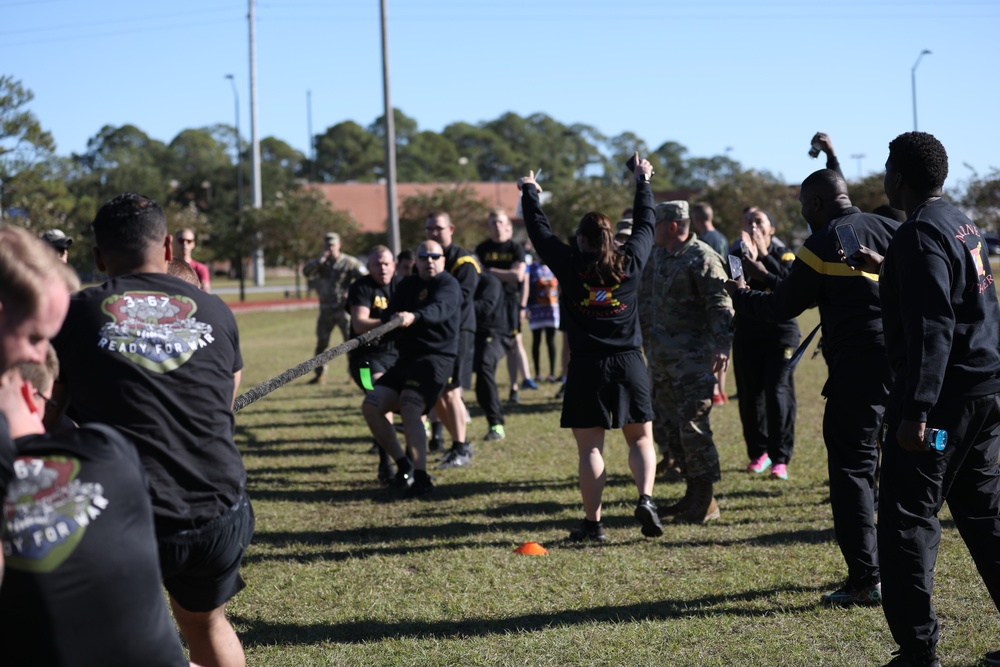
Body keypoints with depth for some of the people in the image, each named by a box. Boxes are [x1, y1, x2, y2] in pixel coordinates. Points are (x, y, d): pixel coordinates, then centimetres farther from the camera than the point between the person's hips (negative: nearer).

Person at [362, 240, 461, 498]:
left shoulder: (448, 284, -4)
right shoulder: (407, 285, 18)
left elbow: (439, 309, -26)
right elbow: (388, 314, 6)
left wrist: (413, 317, -46)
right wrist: (394, 318, -18)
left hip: (437, 357, -7)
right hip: (407, 358, 8)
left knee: (409, 409, -26)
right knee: (371, 405, -4)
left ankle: (421, 477, -31)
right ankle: (403, 464, 6)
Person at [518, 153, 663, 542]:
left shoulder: (570, 266, -4)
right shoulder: (629, 263, 1)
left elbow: (540, 232, 9)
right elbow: (645, 225, 18)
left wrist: (530, 193, 25)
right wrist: (643, 181, 32)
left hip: (587, 367, -2)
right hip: (629, 363, 2)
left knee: (590, 448, 2)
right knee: (641, 440, 12)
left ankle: (592, 523, 2)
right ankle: (645, 499, -10)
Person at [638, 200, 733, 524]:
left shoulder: (702, 258, -11)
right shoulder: (657, 256, 14)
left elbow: (720, 305, -18)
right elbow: (645, 299, 25)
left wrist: (722, 345, -26)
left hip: (692, 356, -9)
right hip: (660, 355, 9)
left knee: (692, 425, -8)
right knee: (666, 425, 11)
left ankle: (706, 501, 1)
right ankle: (694, 491, 22)